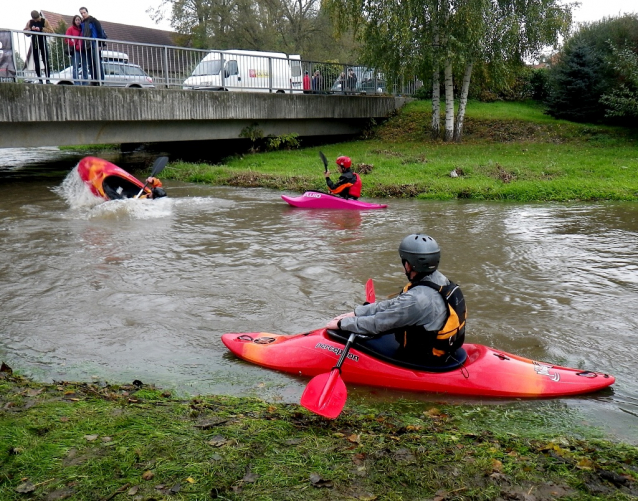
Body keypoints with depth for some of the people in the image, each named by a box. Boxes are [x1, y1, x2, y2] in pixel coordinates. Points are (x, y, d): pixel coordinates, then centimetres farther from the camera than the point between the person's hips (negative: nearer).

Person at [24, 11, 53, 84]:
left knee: (46, 61, -5)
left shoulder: (44, 21, -2)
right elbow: (25, 31, 4)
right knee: (36, 62, 2)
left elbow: (51, 31, -11)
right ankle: (40, 79, 5)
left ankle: (48, 79, -3)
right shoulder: (30, 22, 6)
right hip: (34, 43, 3)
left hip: (43, 42, -3)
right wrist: (31, 29, -15)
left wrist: (41, 29, -21)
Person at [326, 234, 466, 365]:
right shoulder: (440, 279, -3)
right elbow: (392, 305, 3)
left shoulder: (416, 299, -31)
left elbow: (377, 323, -21)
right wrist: (355, 313, 4)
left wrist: (341, 323, -7)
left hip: (422, 362, -8)